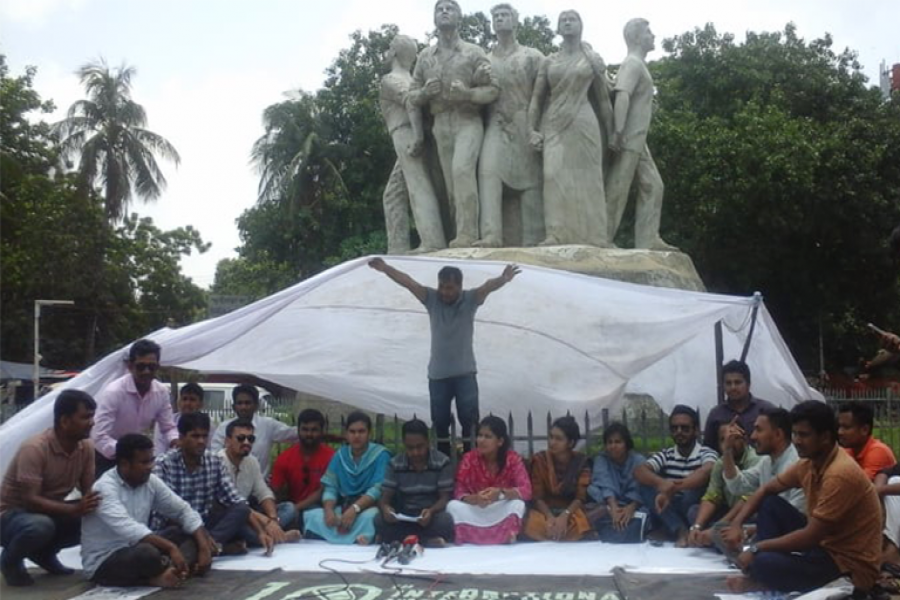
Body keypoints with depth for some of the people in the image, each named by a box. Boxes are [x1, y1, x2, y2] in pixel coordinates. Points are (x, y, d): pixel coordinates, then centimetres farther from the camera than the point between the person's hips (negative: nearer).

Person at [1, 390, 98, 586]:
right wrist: (75, 509, -40)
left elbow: (89, 491, -2)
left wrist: (97, 504, -26)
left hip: (50, 512, 6)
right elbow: (30, 501, -31)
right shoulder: (34, 449, -28)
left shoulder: (86, 447, -8)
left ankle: (44, 553, 8)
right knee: (41, 526, -39)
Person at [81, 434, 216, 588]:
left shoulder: (151, 482, -1)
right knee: (148, 553, -37)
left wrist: (204, 546, -12)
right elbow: (128, 528, -37)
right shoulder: (105, 488, -22)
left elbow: (184, 511, 2)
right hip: (103, 562, -8)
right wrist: (170, 548, -42)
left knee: (192, 534, -4)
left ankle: (172, 570, -28)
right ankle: (173, 571, -8)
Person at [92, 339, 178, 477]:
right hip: (108, 458, -4)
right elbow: (99, 437, -32)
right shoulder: (113, 392, -26)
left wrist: (176, 443, -24)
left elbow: (168, 427, 0)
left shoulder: (161, 392, -10)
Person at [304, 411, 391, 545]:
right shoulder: (340, 455, 11)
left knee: (369, 517, -38)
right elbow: (330, 488, 3)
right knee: (312, 515, -23)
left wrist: (355, 508, -28)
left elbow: (378, 489, -14)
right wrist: (329, 510, -18)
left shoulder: (380, 455, -2)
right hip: (342, 507, 4)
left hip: (369, 507, -3)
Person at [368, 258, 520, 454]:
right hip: (437, 373, 2)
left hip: (465, 372, -2)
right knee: (440, 421, 11)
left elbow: (487, 287, -27)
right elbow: (409, 282, -16)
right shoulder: (432, 299, -4)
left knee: (469, 420, 3)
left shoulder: (470, 299, -9)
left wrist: (503, 279, -50)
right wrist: (386, 268, -30)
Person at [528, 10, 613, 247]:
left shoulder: (593, 60, 9)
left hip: (583, 123, -1)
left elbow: (603, 99, 9)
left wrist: (611, 133, 6)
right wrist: (532, 130, -3)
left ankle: (588, 236, 0)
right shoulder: (549, 62, 11)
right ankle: (557, 235, -11)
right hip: (554, 125, 1)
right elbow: (537, 98, 9)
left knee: (585, 178, -3)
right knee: (556, 177, -9)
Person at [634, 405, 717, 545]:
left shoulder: (706, 453, -4)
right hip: (671, 511, 4)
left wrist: (672, 489, -42)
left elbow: (705, 472, -28)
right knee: (646, 484, -18)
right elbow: (639, 471, -11)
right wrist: (661, 483, -34)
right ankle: (680, 531, -29)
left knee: (701, 480, -28)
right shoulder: (666, 455, 6)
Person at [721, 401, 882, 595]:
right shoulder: (809, 462, 3)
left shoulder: (840, 474, -26)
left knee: (764, 564, -29)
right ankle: (764, 580, 0)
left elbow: (811, 537, -26)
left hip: (849, 566, -10)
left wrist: (756, 548, -18)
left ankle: (765, 579, 6)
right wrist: (736, 524, 0)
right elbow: (766, 490, 15)